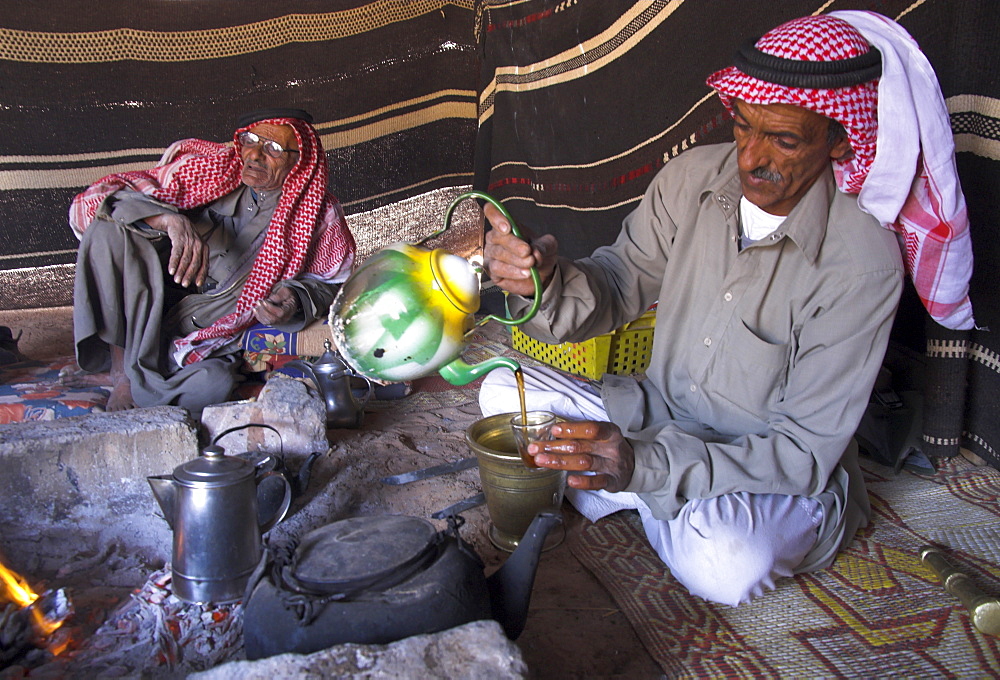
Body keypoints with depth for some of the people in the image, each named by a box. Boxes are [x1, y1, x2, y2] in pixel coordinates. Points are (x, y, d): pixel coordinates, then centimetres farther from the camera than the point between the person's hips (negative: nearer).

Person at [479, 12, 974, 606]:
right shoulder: (693, 177, -10)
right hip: (661, 416, 4)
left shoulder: (863, 262, -24)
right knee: (501, 392, -8)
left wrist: (643, 465, -36)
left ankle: (635, 495, -2)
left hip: (786, 481, -3)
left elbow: (806, 450, -23)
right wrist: (549, 279, -32)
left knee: (723, 562, -36)